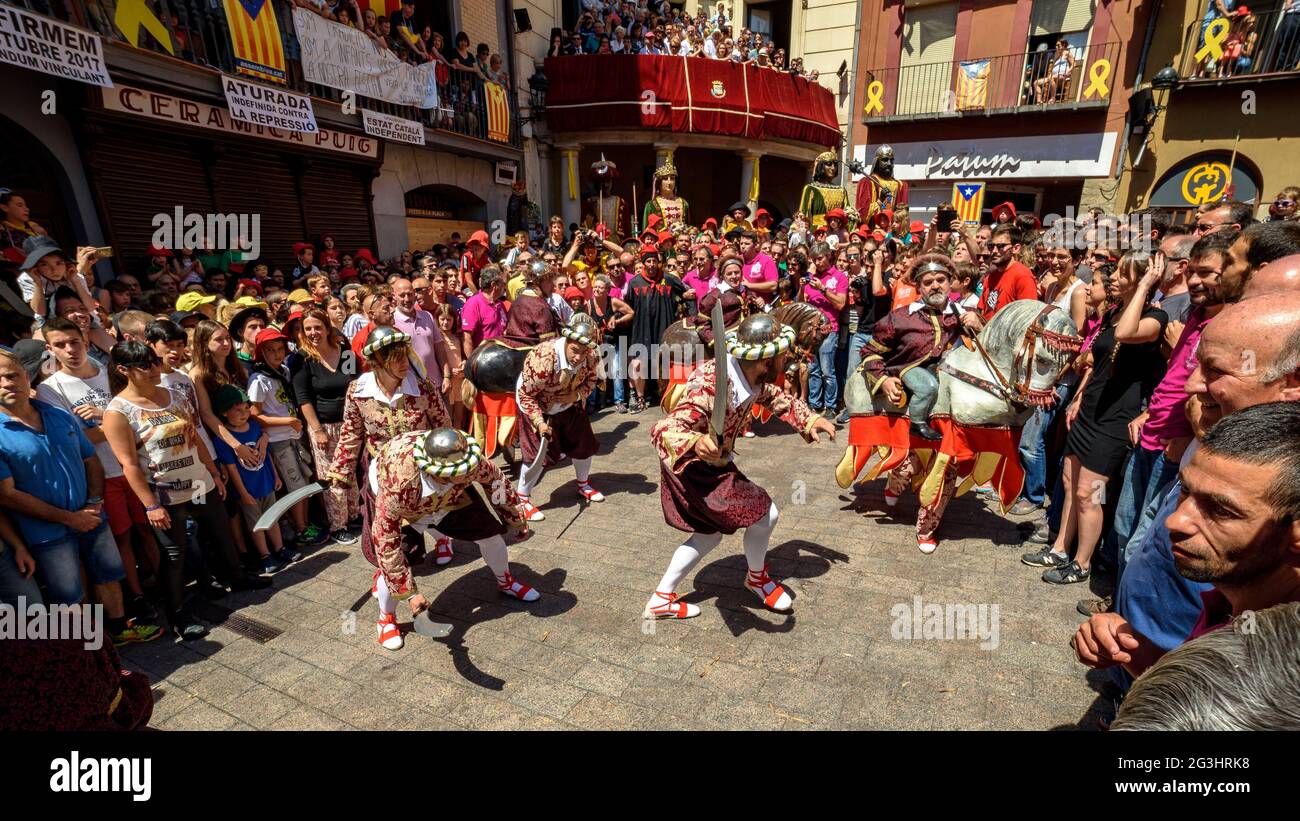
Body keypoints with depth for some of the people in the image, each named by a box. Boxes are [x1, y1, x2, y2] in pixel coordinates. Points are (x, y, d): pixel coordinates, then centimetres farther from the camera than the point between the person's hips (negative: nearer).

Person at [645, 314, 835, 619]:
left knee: (708, 534, 21)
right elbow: (663, 430, -38)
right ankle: (758, 578, 26)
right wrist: (696, 442, -58)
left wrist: (810, 419, 2)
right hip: (692, 468, -9)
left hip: (715, 465, 9)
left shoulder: (753, 376, -8)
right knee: (764, 513, -4)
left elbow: (775, 397, 14)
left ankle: (661, 600, 31)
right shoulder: (711, 387, -34)